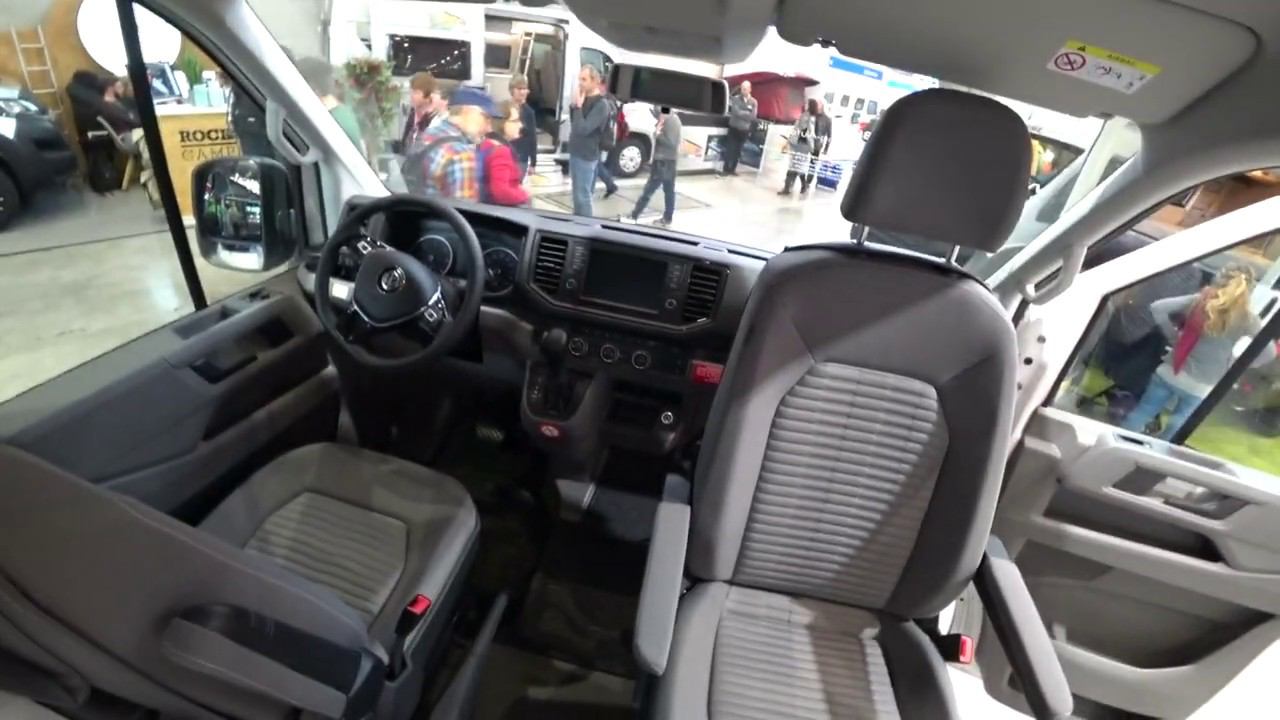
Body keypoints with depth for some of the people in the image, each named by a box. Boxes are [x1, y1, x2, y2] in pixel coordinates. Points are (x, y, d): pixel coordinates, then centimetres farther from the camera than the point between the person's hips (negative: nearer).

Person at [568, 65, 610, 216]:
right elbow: (574, 125, 15)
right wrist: (574, 106, 0)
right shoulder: (585, 100, 10)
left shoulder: (601, 105, -16)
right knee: (577, 194, 17)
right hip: (575, 153, 9)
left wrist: (578, 107, -19)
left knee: (582, 196, -4)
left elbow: (583, 129, -25)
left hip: (586, 157, -9)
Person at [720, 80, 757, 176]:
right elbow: (736, 112, -16)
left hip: (744, 130, 2)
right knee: (729, 149, -5)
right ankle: (726, 169, 0)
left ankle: (732, 169, 17)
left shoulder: (754, 102, 3)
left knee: (738, 151, 8)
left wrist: (741, 113, -13)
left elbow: (752, 117, -7)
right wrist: (747, 113, -10)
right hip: (734, 128, -2)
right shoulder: (735, 99, -2)